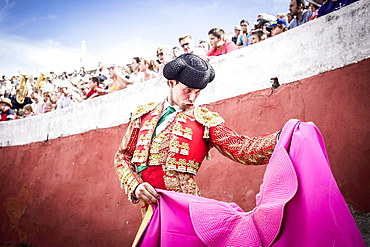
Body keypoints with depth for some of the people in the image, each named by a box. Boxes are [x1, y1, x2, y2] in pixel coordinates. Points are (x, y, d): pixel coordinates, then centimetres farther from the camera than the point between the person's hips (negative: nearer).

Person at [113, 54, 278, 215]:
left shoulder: (206, 121, 2)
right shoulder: (143, 115, 11)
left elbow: (244, 150, -9)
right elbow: (122, 156, 13)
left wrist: (280, 139, -25)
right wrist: (135, 185, -5)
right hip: (150, 205, 2)